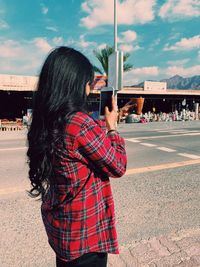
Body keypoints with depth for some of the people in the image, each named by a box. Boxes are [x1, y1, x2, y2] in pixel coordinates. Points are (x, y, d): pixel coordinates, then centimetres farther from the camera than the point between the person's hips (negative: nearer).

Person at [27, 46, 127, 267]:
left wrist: (102, 125, 5)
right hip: (85, 230, -7)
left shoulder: (45, 123, -3)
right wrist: (111, 127, -5)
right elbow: (118, 167, -15)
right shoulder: (80, 123, -27)